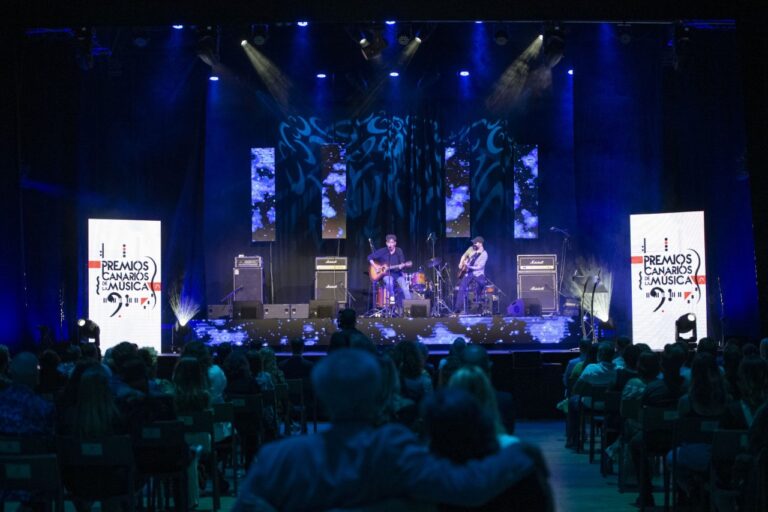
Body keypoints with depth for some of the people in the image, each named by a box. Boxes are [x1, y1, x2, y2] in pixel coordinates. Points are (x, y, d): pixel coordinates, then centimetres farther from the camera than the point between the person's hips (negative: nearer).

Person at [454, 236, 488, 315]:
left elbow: (479, 267, -18)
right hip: (468, 273, 4)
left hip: (478, 274, -4)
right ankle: (458, 309, -17)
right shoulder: (471, 249, 5)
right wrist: (461, 264, 7)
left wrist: (468, 266, -26)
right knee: (462, 287, -16)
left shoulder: (484, 254, -11)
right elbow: (464, 256, 22)